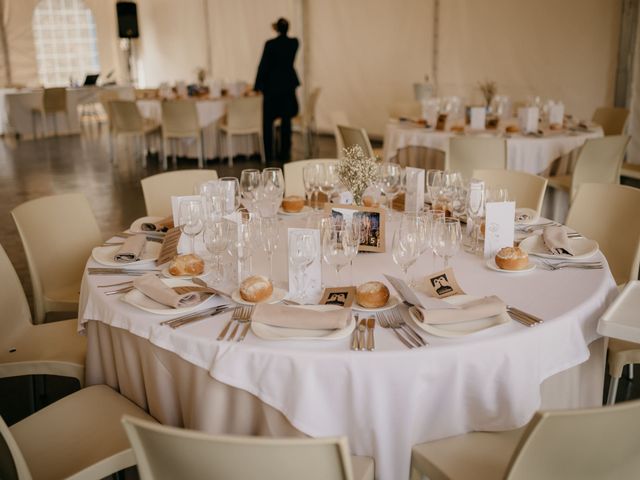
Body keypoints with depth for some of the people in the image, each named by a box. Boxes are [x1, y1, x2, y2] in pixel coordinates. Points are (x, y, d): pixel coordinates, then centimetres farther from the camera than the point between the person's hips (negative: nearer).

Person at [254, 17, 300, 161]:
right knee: (286, 120, 8)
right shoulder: (294, 43, -1)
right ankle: (285, 152, 9)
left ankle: (267, 153, 7)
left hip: (272, 85, -4)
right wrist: (280, 32, 15)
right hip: (288, 84, 4)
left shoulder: (270, 44, -13)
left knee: (267, 120, 6)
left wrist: (257, 86, -1)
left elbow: (263, 66, -9)